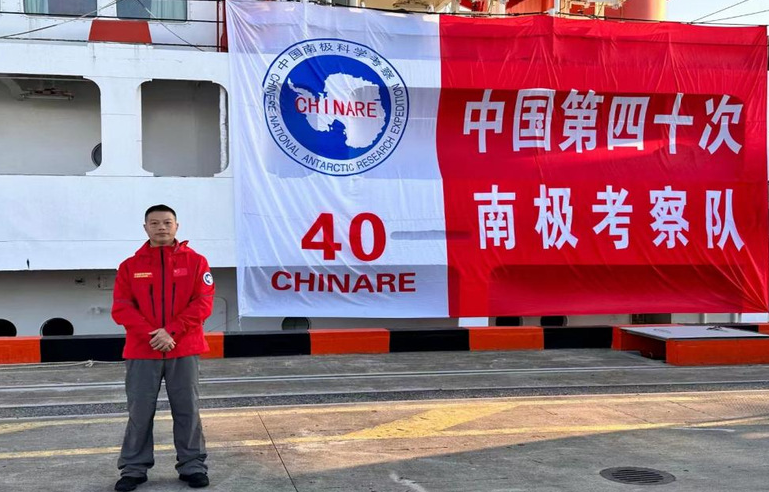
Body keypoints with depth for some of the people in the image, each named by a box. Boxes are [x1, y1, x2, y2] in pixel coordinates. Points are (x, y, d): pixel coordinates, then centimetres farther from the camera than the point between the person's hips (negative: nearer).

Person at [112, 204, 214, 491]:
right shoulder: (130, 266, 6)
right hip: (142, 351, 1)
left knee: (187, 410, 5)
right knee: (139, 412, 5)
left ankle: (193, 466, 16)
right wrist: (151, 334, -14)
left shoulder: (195, 261, 4)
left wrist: (171, 331, -14)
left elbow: (203, 303, -4)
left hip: (184, 350, -1)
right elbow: (121, 308, -1)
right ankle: (134, 468, 17)